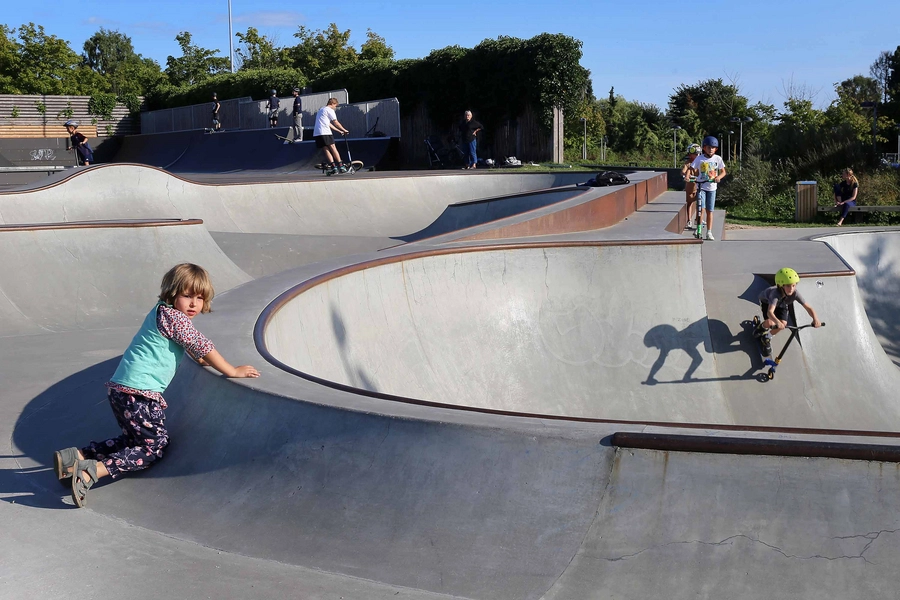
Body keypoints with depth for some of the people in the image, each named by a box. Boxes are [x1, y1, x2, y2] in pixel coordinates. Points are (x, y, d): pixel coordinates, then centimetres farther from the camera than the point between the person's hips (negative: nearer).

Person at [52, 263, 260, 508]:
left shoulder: (163, 311, 18)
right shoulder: (172, 316, -12)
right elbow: (201, 345, -10)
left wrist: (202, 359, 38)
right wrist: (233, 371, -2)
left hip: (120, 387, 10)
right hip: (139, 393, -10)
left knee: (135, 440, 25)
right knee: (154, 447, 0)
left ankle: (77, 456, 14)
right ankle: (93, 471, -15)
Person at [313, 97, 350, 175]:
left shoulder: (321, 110, 28)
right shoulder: (329, 110, 0)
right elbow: (336, 122, 1)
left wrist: (339, 131, 29)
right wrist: (344, 130, 12)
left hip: (316, 133, 8)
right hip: (325, 132, -8)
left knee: (326, 149, 4)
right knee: (333, 148, -4)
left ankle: (333, 166, -4)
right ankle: (340, 166, -5)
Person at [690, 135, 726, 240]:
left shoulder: (718, 159, -1)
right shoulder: (699, 158, -7)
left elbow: (723, 172, 4)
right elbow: (692, 169, -8)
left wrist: (719, 177, -17)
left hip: (712, 187, 2)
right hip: (701, 186, -2)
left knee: (709, 210, 6)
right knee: (701, 209, -13)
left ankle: (709, 232, 13)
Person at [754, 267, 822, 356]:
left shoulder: (795, 293, -36)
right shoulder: (776, 293, -47)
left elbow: (808, 308, -35)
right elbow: (770, 312, -59)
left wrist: (815, 319, -54)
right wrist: (777, 322, -77)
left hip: (781, 304, 4)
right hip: (766, 301, -4)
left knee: (783, 324, -15)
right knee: (771, 323, -27)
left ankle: (767, 337, 15)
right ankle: (761, 327, 12)